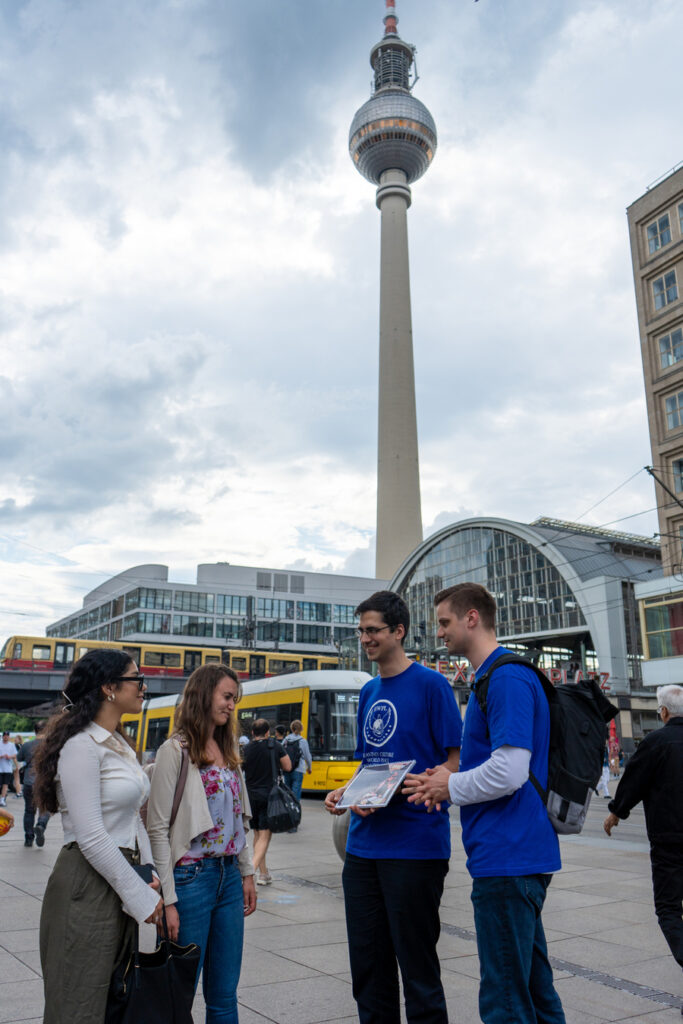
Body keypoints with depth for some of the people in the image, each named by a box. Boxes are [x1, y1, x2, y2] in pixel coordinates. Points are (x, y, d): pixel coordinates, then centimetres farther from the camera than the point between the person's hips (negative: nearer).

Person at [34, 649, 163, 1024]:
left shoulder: (121, 746, 11)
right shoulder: (82, 745, -18)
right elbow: (90, 837, -21)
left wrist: (149, 878, 4)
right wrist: (141, 898, -16)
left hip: (122, 875, 9)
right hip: (87, 886, -9)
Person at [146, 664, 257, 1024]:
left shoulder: (228, 752, 10)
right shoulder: (174, 751, -11)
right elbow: (158, 829, -12)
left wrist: (246, 873, 13)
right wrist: (168, 900, -14)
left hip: (229, 876, 6)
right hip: (191, 876, -6)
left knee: (224, 994, 14)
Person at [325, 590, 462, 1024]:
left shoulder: (431, 684, -8)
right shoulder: (368, 692, 13)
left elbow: (455, 761, -10)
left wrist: (394, 793, -20)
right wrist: (346, 791, 1)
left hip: (415, 846, -7)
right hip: (363, 846, 7)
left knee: (417, 964, 6)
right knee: (367, 965, 15)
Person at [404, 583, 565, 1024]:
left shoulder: (507, 678, -18)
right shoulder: (492, 677, 15)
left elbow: (509, 772, -25)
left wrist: (451, 786, -9)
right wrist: (449, 779, 5)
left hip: (508, 857, -10)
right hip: (525, 855, 10)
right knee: (533, 984, 20)